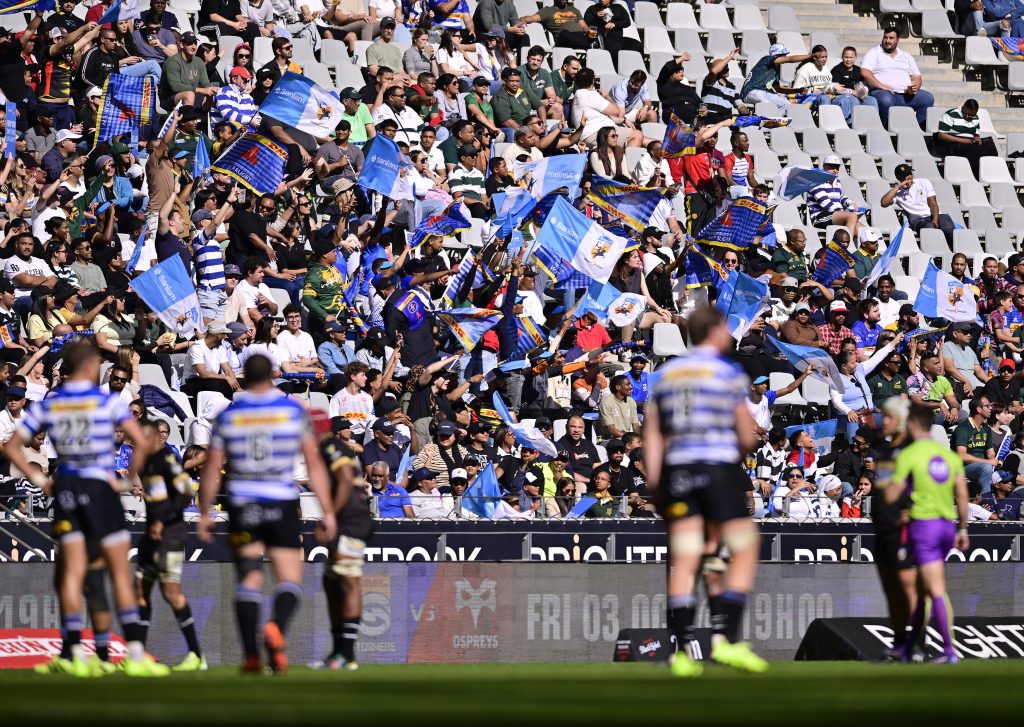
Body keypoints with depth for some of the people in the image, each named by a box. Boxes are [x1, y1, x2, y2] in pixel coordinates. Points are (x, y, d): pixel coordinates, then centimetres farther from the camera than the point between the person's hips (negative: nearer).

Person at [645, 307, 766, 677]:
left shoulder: (666, 374, 12)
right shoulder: (728, 372, -2)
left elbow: (652, 436, 11)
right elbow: (747, 436, -2)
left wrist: (655, 486, 14)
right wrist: (742, 445, 20)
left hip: (677, 469, 5)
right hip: (719, 468, -5)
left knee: (683, 562, 4)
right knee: (744, 551, 5)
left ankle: (682, 650, -1)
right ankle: (726, 638, -7)